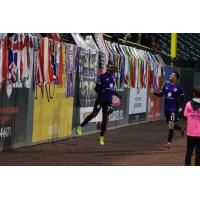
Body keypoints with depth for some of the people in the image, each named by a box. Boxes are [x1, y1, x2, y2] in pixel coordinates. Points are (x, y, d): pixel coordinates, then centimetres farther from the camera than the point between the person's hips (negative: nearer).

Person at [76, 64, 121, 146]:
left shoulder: (111, 78, 14)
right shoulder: (102, 77, -7)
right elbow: (97, 88, -10)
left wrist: (117, 94, 20)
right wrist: (101, 90, -28)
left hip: (108, 101, 6)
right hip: (101, 99, -6)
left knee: (105, 119, 5)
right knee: (94, 114, -15)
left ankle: (101, 137, 13)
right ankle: (80, 127, -2)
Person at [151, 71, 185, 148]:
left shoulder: (178, 87, -8)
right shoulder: (166, 85, 4)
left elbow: (182, 98, -2)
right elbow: (161, 94, 7)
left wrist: (181, 107, -11)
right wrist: (154, 93, -11)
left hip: (174, 109, -6)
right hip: (166, 108, 6)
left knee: (171, 125, -11)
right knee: (170, 125, 17)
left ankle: (168, 142, -7)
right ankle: (182, 129, 44)